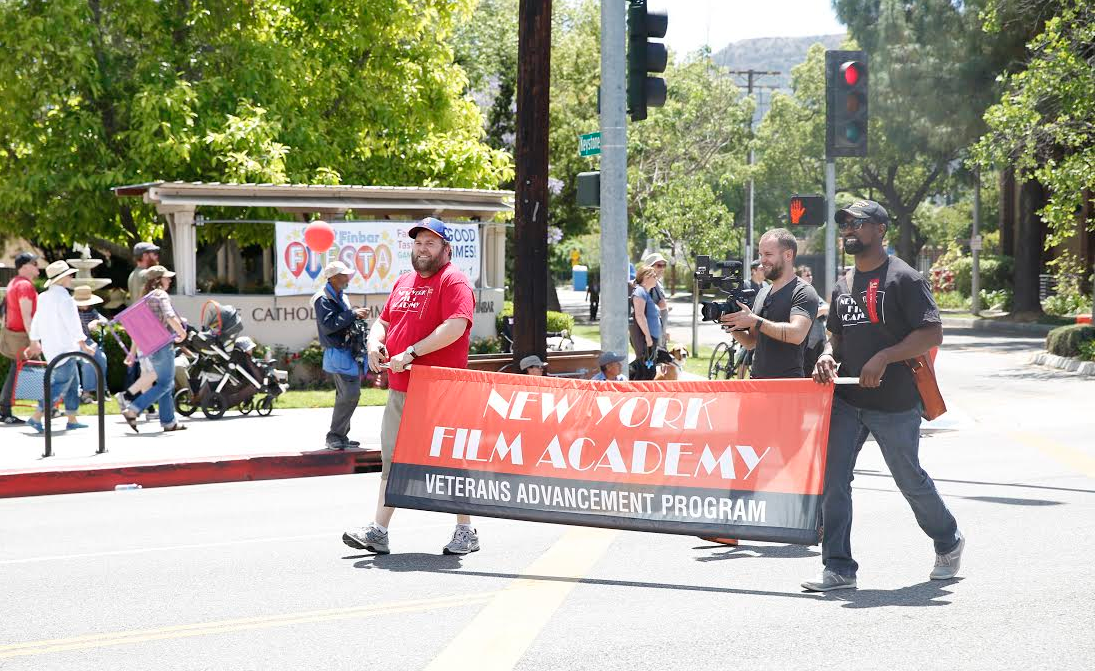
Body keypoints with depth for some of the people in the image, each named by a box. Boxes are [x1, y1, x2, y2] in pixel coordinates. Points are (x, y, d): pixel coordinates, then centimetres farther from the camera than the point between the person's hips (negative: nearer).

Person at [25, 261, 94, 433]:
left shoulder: (44, 297, 12)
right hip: (64, 348, -10)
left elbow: (36, 322, 19)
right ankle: (37, 418, -12)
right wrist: (83, 346, -17)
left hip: (50, 346, 10)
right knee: (60, 384, -9)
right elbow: (73, 325, -20)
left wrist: (34, 344, 29)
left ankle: (72, 420, 18)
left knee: (73, 382, 16)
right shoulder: (64, 298, -16)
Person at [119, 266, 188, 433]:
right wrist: (182, 332, -10)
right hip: (162, 344, -9)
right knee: (165, 384, -6)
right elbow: (170, 317, -25)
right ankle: (133, 410, -14)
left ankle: (168, 421, 14)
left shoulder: (145, 299, 16)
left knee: (167, 383, 14)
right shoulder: (161, 295, -9)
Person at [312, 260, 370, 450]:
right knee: (350, 395, -16)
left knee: (345, 396, 12)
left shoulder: (341, 297, 17)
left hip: (347, 349, 10)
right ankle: (334, 436, -10)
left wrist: (358, 316, 8)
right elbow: (328, 324, -22)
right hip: (337, 353, -10)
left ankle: (340, 436, 19)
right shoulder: (323, 299, -11)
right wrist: (352, 314, -20)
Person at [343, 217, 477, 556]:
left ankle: (465, 532, 9)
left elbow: (455, 327, -21)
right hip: (399, 388, 8)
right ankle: (378, 531, 11)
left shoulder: (453, 281, -8)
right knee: (392, 458, 8)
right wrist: (375, 343, 1)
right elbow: (383, 320, 25)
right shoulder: (403, 282, 18)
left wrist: (411, 352, -24)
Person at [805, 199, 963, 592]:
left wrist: (884, 358, -23)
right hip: (846, 400, 6)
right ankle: (839, 568, -1)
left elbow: (932, 334, -15)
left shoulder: (904, 279, -9)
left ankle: (949, 543, 34)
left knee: (910, 480, 8)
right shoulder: (844, 285, 14)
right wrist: (827, 357, 2)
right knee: (833, 479, -5)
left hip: (894, 401, -6)